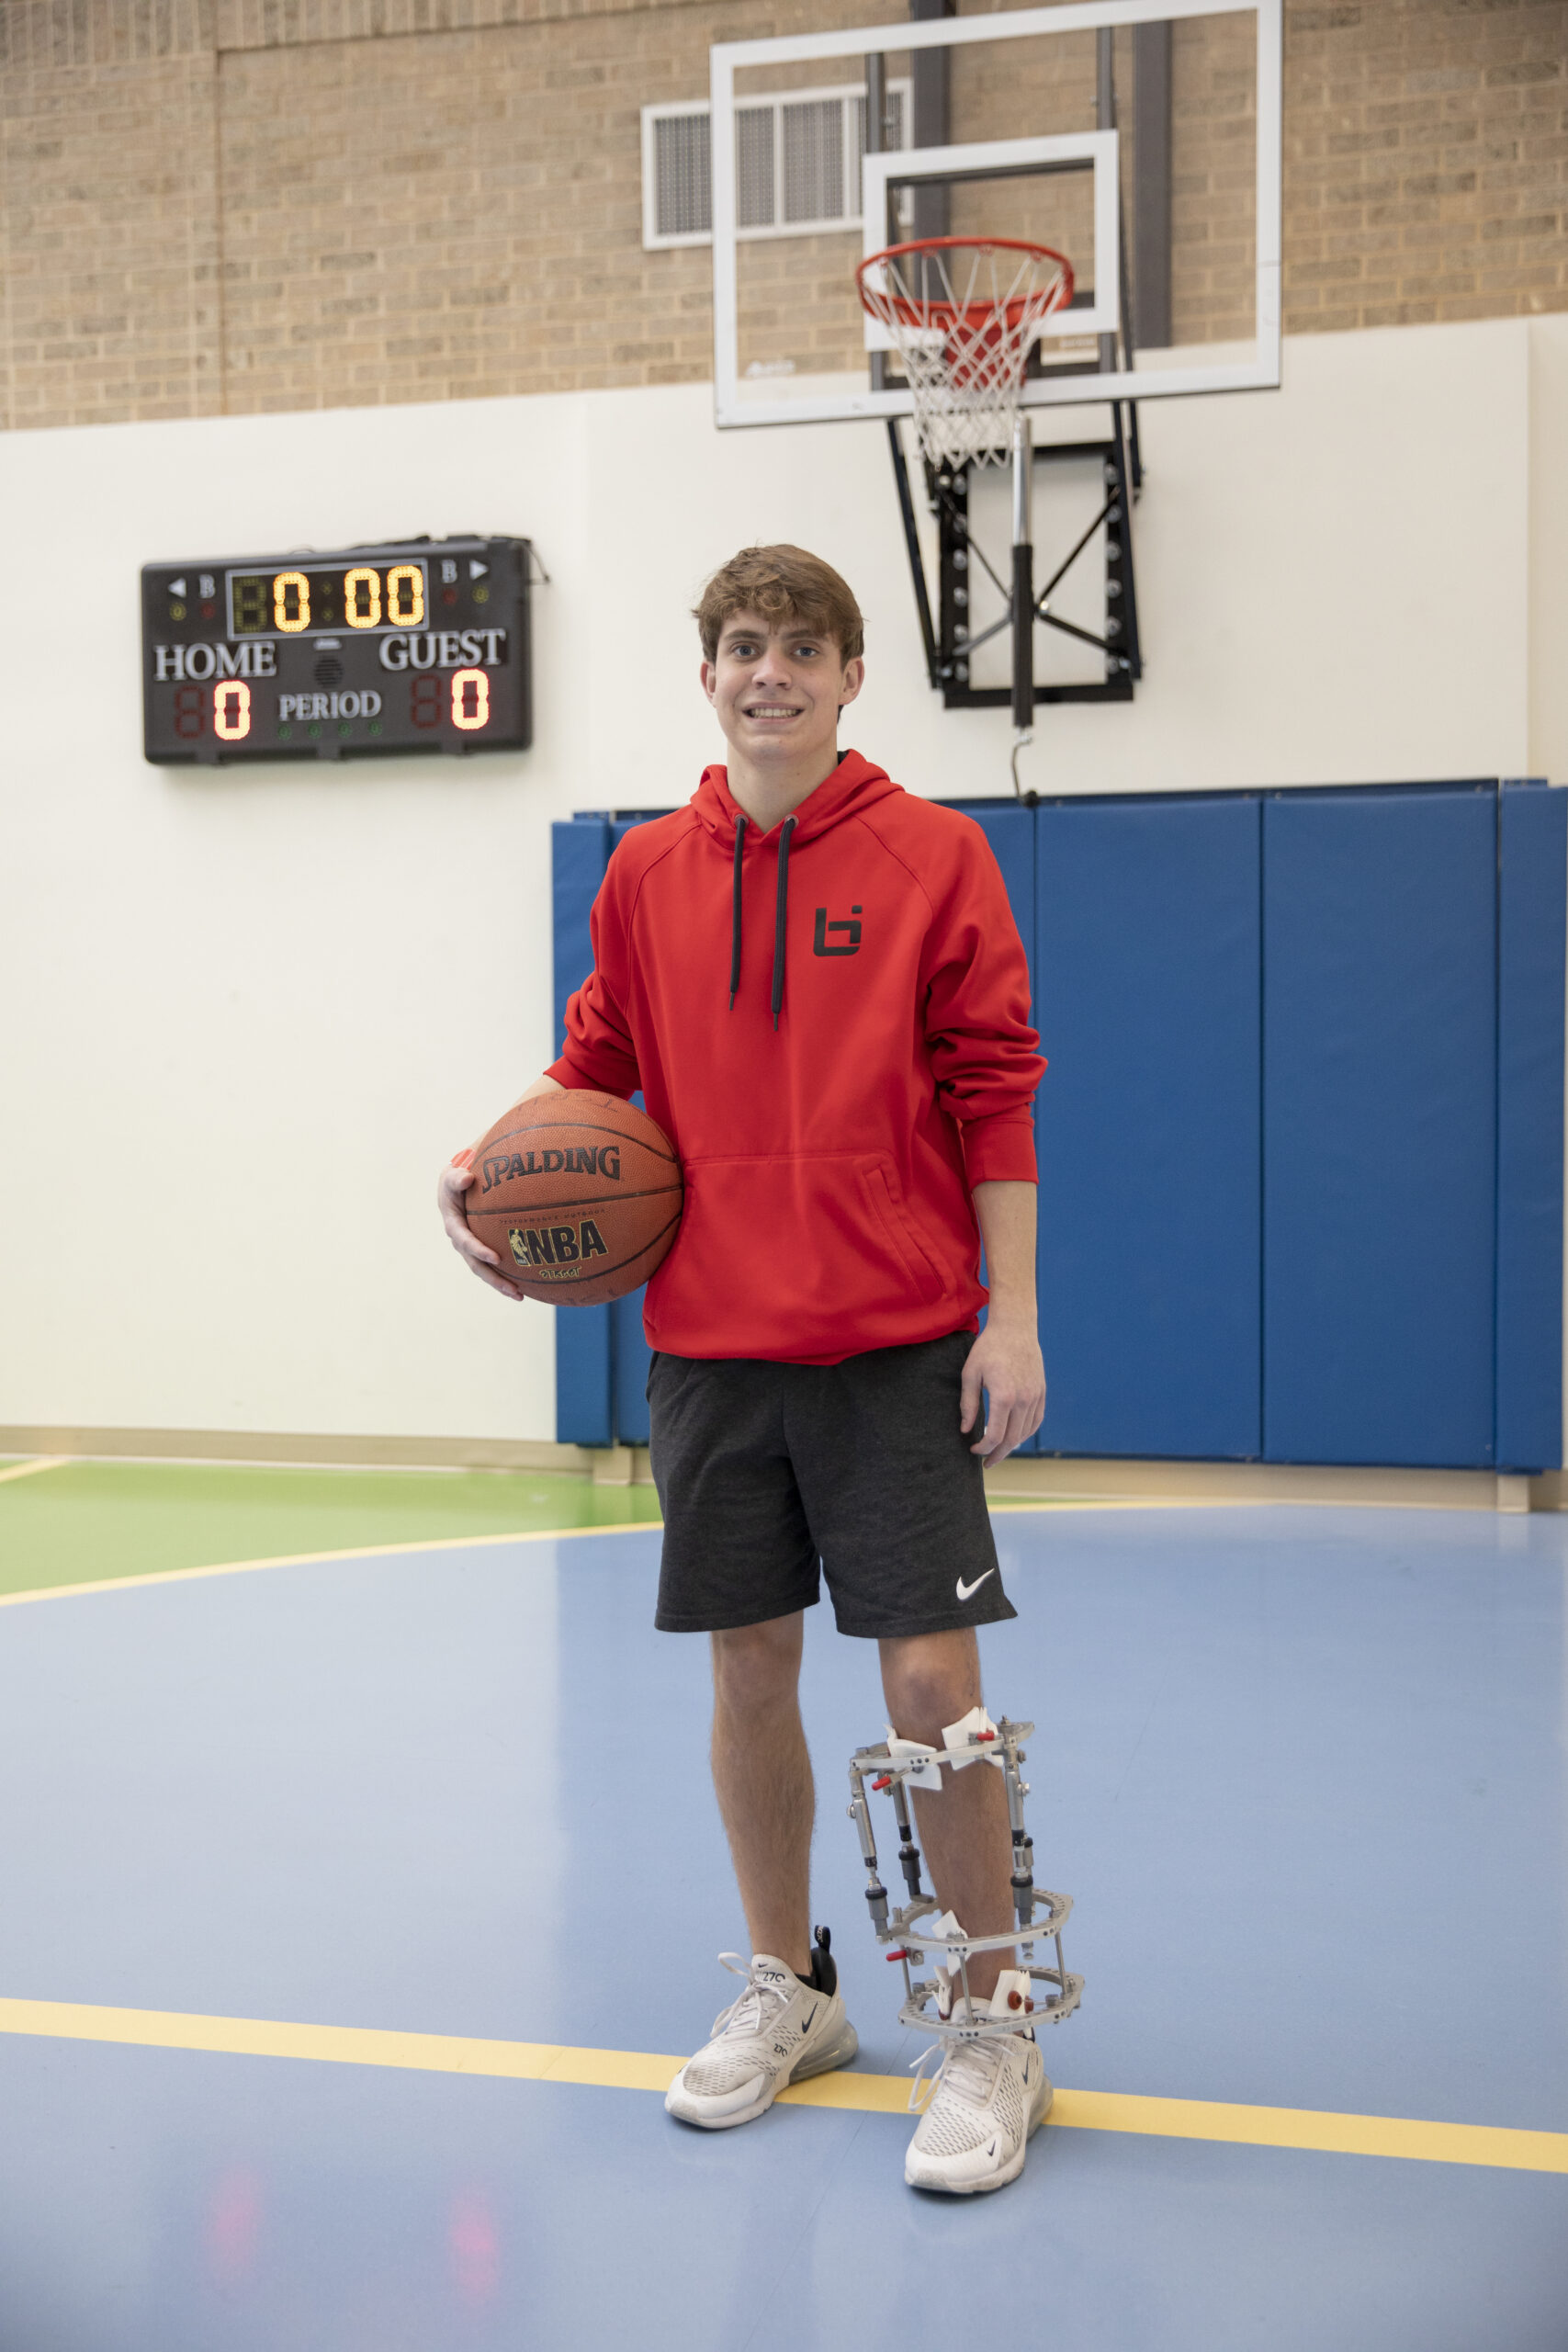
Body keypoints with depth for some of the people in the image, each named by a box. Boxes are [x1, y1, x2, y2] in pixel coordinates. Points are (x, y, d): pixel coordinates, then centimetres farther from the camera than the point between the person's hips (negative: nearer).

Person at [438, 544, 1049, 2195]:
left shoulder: (930, 856, -1)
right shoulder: (647, 873, 9)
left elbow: (993, 1097, -3)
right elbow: (598, 1069, 16)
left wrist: (1010, 1316, -8)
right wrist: (498, 1157, -3)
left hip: (895, 1343, -3)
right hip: (706, 1344, 4)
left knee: (930, 1680, -4)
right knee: (748, 1666, 11)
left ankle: (992, 2029, 16)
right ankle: (784, 1990, 31)